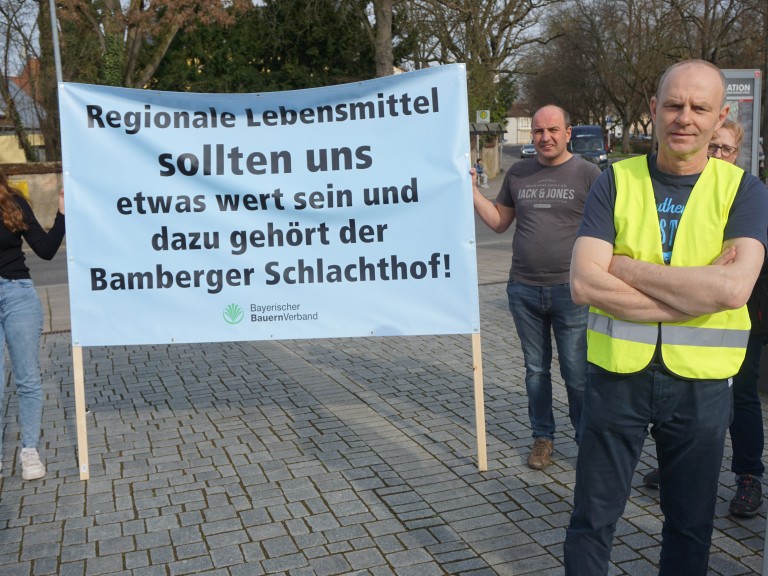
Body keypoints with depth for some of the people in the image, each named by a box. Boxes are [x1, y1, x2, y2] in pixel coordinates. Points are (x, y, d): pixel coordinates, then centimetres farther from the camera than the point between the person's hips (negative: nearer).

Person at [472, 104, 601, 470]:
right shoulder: (518, 174, 9)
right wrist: (471, 191, 4)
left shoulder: (586, 173, -2)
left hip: (570, 290, -3)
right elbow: (499, 221, 14)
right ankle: (543, 437, 28)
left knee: (577, 374, 2)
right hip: (524, 289, 4)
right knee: (535, 370, 14)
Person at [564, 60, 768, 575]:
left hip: (701, 383, 1)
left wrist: (622, 266, -17)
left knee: (691, 523, 18)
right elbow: (584, 283, -16)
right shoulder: (617, 182, -3)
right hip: (618, 375, 0)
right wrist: (698, 290, -19)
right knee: (592, 518, 10)